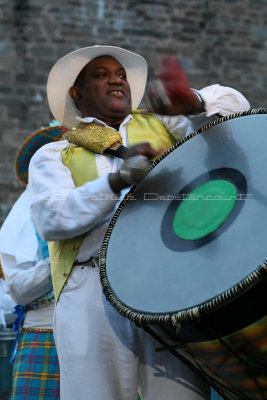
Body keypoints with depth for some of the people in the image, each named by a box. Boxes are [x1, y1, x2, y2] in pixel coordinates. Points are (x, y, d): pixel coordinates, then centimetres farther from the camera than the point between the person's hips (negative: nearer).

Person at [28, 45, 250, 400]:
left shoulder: (160, 123, 25)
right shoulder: (53, 155, 17)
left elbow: (234, 105, 18)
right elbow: (50, 218, -1)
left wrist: (192, 101, -3)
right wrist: (118, 180, -14)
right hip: (95, 289, -1)